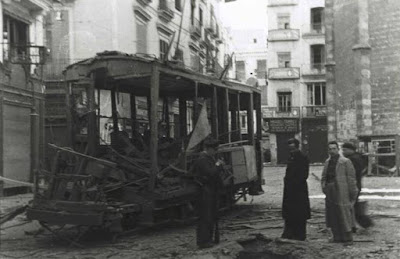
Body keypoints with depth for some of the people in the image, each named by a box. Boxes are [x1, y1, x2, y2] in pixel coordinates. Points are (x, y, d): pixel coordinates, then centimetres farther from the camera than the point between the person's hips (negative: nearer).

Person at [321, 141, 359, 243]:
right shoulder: (327, 162, 14)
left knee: (344, 214, -3)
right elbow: (324, 177, 22)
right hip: (330, 193, 6)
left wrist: (353, 194, -8)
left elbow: (351, 178, -6)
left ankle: (347, 238, 6)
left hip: (342, 192, -6)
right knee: (332, 215, 9)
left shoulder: (345, 162, -6)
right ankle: (337, 237, 19)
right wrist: (323, 185, 3)